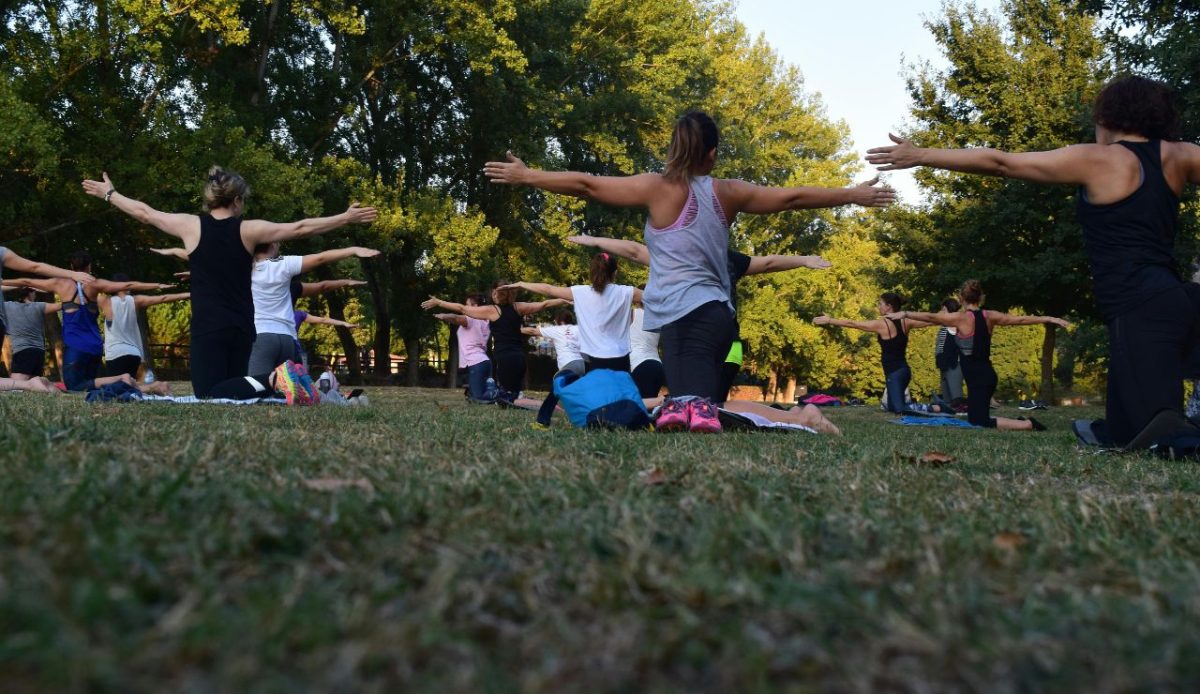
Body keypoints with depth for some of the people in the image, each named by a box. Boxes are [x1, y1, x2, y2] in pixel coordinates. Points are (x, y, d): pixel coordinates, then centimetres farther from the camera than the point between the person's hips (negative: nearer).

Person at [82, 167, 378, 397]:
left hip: (207, 327, -2)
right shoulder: (249, 230, 1)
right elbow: (300, 228, 5)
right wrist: (347, 218, 13)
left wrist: (109, 193, 32)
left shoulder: (191, 226, 1)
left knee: (210, 400, -7)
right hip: (242, 327, 2)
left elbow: (144, 213, 15)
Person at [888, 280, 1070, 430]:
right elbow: (1021, 319, 11)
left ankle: (1028, 425, -14)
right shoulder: (990, 316, 5)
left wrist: (904, 314, -5)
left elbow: (930, 317, -12)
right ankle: (1020, 422, 11)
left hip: (978, 378, -7)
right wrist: (1050, 319, 20)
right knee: (975, 419, 19)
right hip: (986, 375, 8)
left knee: (980, 423, -6)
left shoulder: (961, 318, -12)